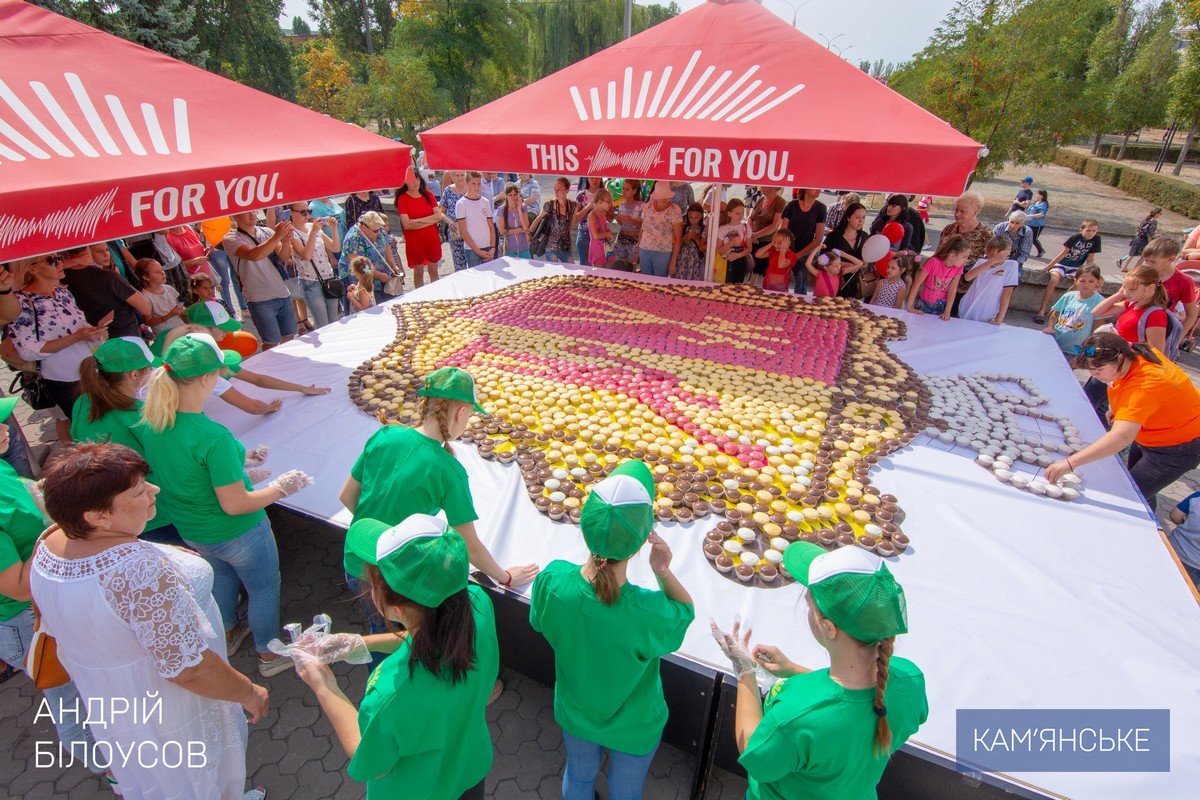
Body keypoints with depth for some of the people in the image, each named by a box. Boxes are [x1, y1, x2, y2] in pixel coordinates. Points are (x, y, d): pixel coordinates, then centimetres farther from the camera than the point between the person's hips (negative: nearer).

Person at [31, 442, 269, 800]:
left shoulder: (49, 544, -14)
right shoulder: (140, 568, -40)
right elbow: (189, 669, -33)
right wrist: (250, 693, -19)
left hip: (104, 701, 7)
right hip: (169, 712, -7)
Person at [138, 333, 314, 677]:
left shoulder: (150, 424, -13)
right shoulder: (214, 438, -37)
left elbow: (182, 466, 4)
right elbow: (234, 505, -29)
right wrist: (280, 488, -15)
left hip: (189, 529, 7)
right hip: (235, 533, -7)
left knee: (221, 576, 34)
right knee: (264, 589, 20)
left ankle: (228, 635, 59)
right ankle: (269, 655, 41)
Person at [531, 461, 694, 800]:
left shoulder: (551, 580, -35)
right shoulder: (650, 613, -42)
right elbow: (685, 612, -17)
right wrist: (664, 571, -34)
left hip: (574, 712, 3)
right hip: (634, 727, -2)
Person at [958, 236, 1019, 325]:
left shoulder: (1011, 265, -6)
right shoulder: (981, 262, 4)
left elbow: (1006, 294, -10)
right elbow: (967, 277, -17)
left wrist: (999, 320, -13)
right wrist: (991, 261, -23)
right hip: (965, 314, 3)